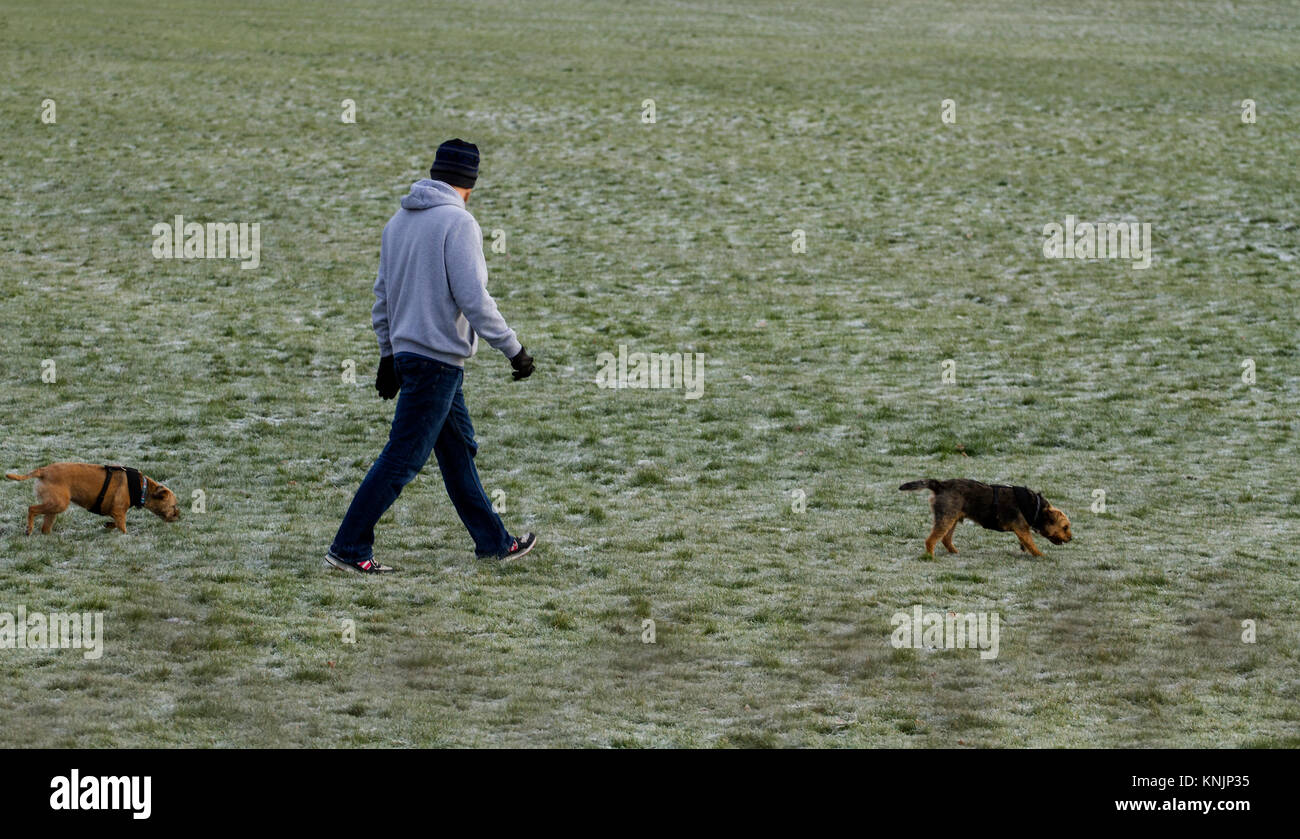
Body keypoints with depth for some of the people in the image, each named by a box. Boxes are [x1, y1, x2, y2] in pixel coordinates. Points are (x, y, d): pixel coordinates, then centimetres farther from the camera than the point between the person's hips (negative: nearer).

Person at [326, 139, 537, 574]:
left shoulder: (398, 220, 12)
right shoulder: (457, 222, -14)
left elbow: (383, 294, 17)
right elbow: (473, 298, -19)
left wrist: (388, 354, 24)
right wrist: (514, 349, -11)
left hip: (406, 353, 9)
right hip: (437, 358, -9)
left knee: (459, 449, 15)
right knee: (403, 458, -5)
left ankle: (493, 542, 22)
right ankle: (349, 547, -3)